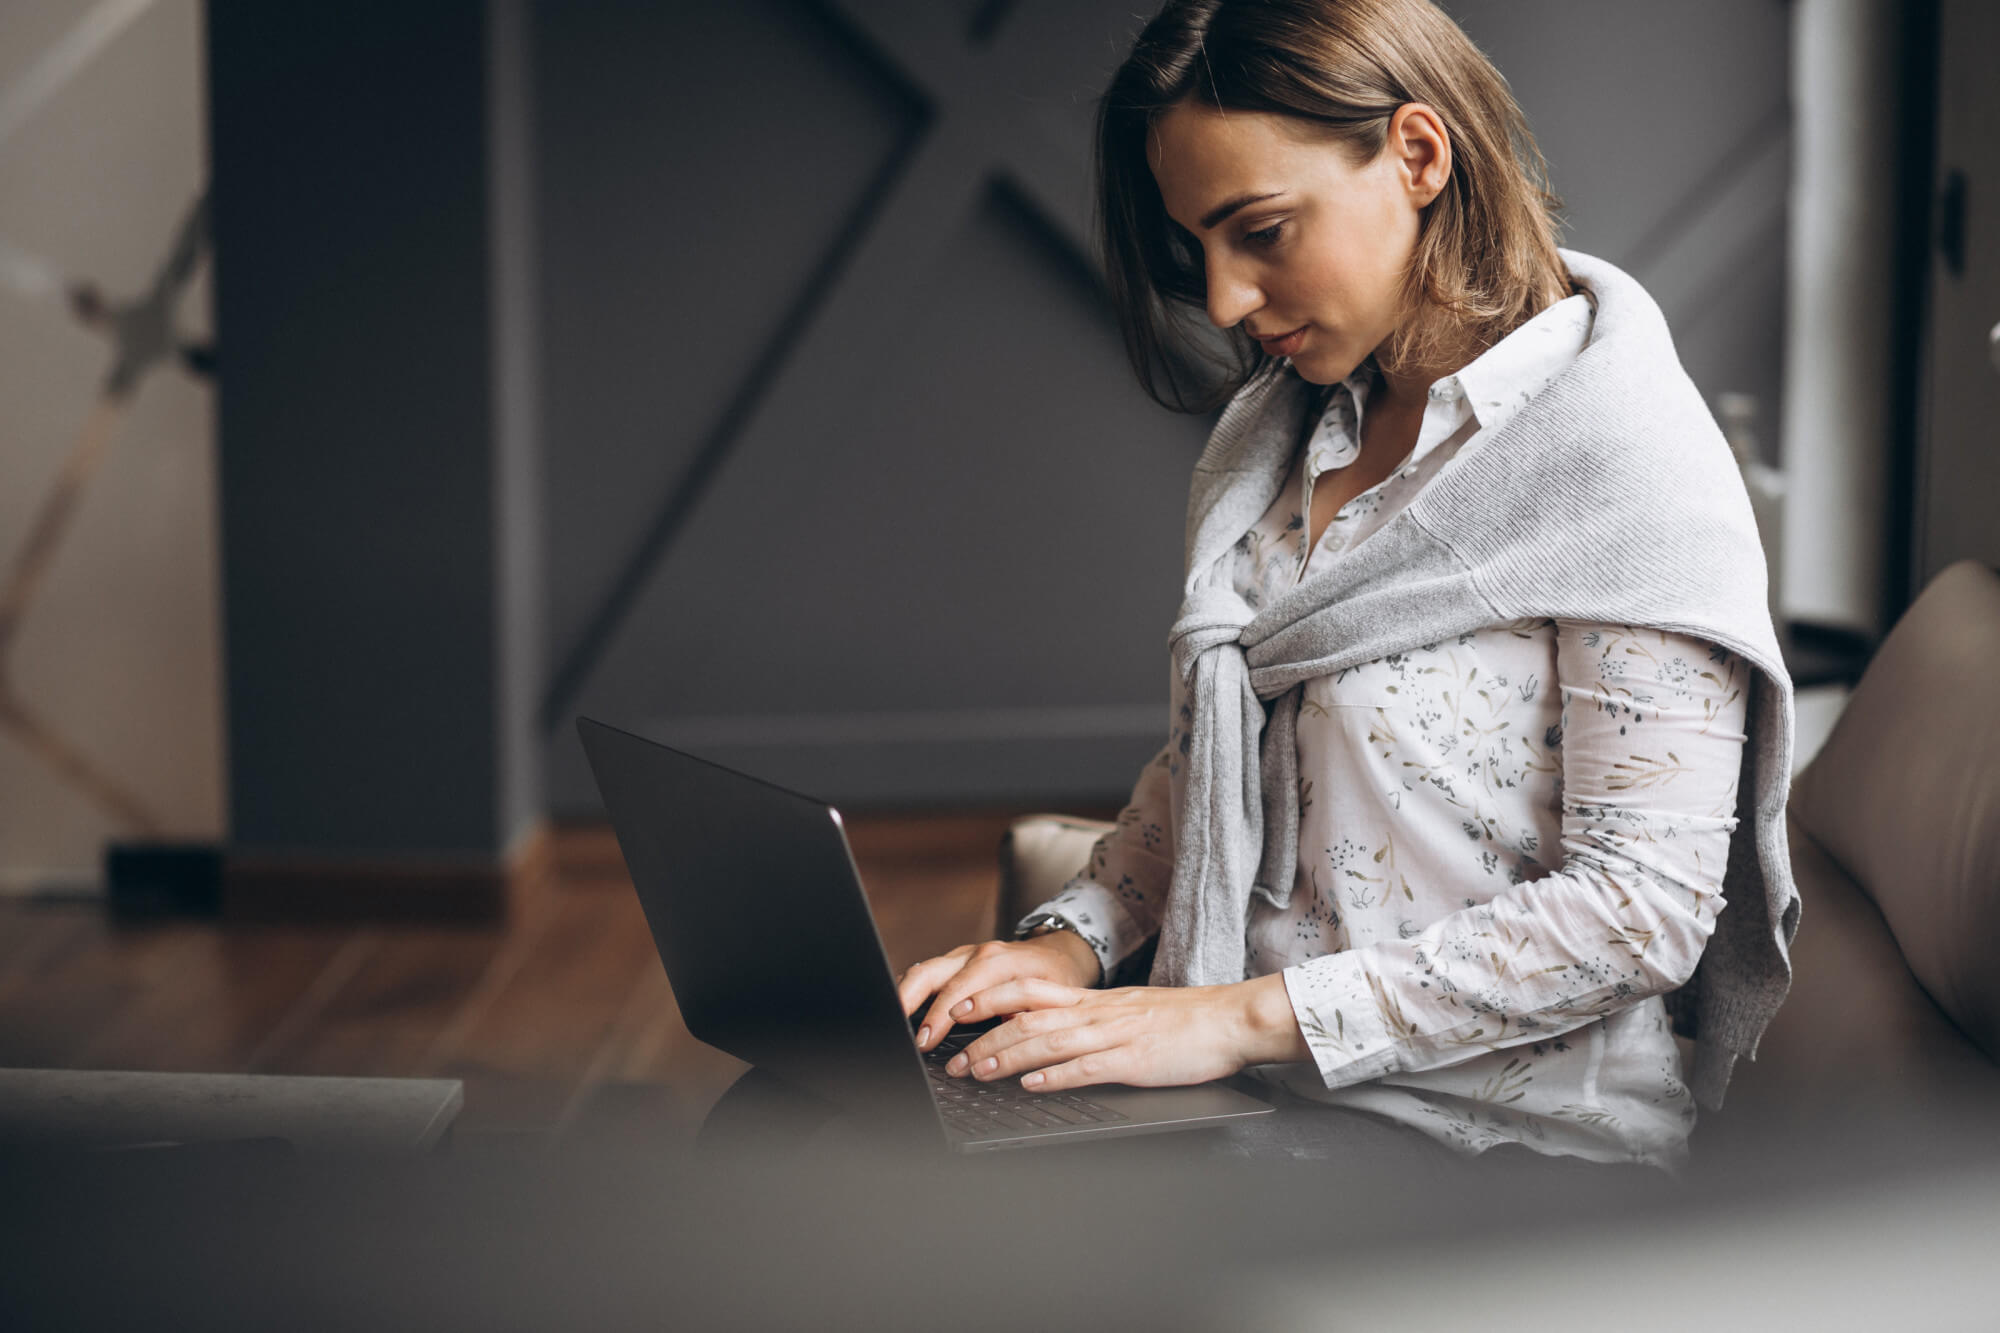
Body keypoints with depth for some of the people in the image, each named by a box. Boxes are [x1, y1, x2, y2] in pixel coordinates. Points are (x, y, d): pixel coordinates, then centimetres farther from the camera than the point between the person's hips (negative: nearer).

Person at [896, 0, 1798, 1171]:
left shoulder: (1627, 455, -13)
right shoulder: (1285, 428, 11)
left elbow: (1643, 907, -18)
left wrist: (1254, 1016, -20)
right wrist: (1076, 939, 1)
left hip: (1501, 1140, -7)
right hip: (1247, 1086, 7)